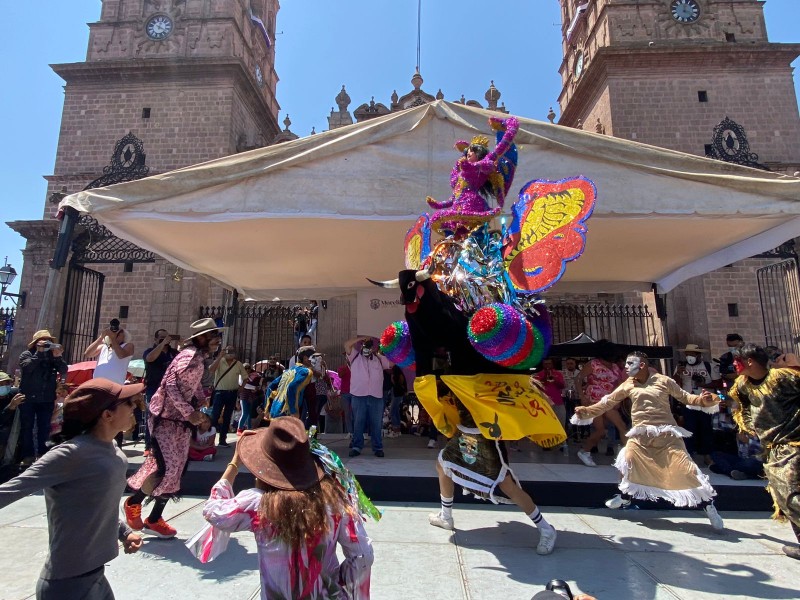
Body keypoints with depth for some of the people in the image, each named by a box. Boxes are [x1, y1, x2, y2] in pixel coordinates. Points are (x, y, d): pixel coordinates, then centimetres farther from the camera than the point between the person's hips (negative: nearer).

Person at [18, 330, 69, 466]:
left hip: (47, 399, 2)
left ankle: (43, 453, 16)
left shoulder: (54, 356, 8)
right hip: (28, 398, -2)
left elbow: (64, 371, -7)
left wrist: (58, 357, -22)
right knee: (27, 427, 3)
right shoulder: (27, 354, 1)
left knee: (44, 428, 7)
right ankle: (28, 455, 9)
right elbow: (27, 367, -19)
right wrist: (39, 353, -21)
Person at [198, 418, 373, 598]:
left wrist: (235, 463, 4)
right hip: (329, 594, 2)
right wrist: (345, 585, 4)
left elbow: (212, 511, -3)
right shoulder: (332, 495, -18)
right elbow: (363, 555, -14)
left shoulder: (258, 503, -23)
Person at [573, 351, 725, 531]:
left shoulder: (663, 380, -4)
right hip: (641, 434, 3)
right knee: (628, 461, 1)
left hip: (666, 433, -3)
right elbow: (608, 402, 3)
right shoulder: (628, 385, 2)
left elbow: (684, 397, -1)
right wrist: (586, 411, -4)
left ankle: (708, 505, 13)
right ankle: (625, 497, 26)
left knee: (685, 469, -6)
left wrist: (703, 399, -21)